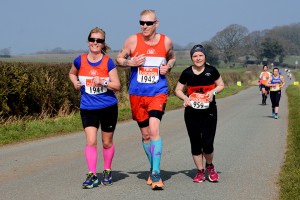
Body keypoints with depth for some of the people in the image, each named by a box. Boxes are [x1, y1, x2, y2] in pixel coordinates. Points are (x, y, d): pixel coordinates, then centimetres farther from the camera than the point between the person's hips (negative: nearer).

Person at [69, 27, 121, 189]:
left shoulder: (108, 62, -7)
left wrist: (103, 83, -23)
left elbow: (117, 85, -6)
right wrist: (75, 82, -2)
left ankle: (107, 171, 30)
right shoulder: (80, 60, -3)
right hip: (88, 108, 1)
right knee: (91, 141, -12)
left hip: (108, 107, 0)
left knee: (107, 142, 11)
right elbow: (72, 73, 19)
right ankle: (92, 175, -4)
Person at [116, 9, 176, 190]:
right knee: (145, 134, 11)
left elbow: (172, 57, 19)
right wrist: (131, 62, -13)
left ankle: (156, 173, -20)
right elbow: (119, 59, 8)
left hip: (158, 92, -2)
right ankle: (153, 169, 31)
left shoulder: (166, 41, 0)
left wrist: (168, 67, -3)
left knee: (154, 128, -21)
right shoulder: (132, 40, -2)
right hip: (137, 94, 2)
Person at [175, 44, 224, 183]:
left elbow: (221, 85, 10)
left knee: (208, 143, -8)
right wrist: (185, 97, -13)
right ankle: (200, 171, 19)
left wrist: (213, 92, -10)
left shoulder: (211, 71, -3)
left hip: (209, 111, -1)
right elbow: (178, 90, 8)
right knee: (195, 143, 6)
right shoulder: (187, 73, -1)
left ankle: (209, 166, 21)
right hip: (191, 113, 1)